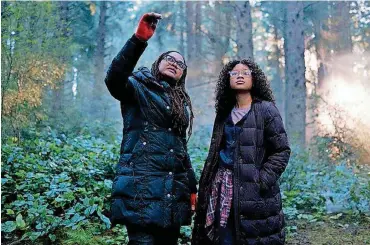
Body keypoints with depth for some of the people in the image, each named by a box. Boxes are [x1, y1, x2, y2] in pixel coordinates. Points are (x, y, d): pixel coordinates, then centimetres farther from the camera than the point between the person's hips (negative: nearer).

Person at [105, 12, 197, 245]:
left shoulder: (182, 103, 20)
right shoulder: (138, 88, 3)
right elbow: (114, 79, -21)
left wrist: (192, 187, 20)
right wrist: (138, 40, -29)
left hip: (174, 188, 7)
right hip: (142, 185, -6)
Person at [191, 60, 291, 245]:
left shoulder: (265, 109, -4)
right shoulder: (224, 111, 13)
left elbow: (282, 150, -5)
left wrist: (263, 179, -14)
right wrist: (208, 183, 11)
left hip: (254, 190, -5)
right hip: (222, 185, 5)